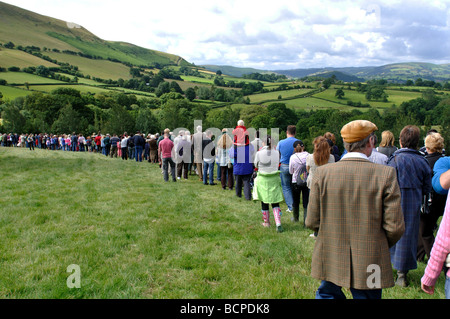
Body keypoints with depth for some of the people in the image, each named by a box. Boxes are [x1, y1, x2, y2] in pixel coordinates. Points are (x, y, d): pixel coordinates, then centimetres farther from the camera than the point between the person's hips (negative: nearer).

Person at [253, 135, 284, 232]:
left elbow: (256, 165, 2)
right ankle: (278, 224, -6)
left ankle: (266, 222, 27)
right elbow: (278, 164, 7)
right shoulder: (276, 153, -5)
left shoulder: (259, 153, -11)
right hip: (274, 179, 1)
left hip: (263, 180, -1)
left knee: (264, 202, 14)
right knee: (275, 203, 6)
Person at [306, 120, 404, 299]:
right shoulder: (386, 174, -12)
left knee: (326, 294, 20)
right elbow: (395, 227, -10)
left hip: (330, 258, 1)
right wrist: (378, 245, 11)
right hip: (369, 264, -1)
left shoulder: (322, 173, -8)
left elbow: (312, 221, -5)